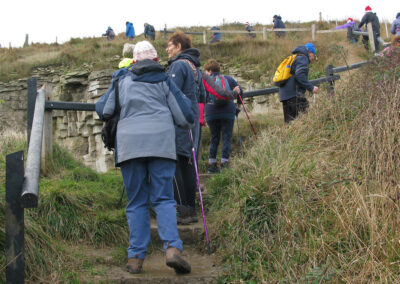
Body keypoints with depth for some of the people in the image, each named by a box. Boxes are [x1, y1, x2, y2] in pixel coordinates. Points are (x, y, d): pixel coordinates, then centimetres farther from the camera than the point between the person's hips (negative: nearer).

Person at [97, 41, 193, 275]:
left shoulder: (123, 81, 19)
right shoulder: (164, 80, 15)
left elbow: (106, 112, 19)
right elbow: (185, 116, 10)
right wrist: (188, 123, 32)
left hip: (129, 142, 1)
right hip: (161, 141, -1)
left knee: (137, 202, 8)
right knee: (164, 198, 2)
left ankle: (136, 257, 5)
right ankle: (172, 247, -17)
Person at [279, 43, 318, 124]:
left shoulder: (294, 58, 26)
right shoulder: (303, 58, -3)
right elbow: (299, 76, -18)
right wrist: (311, 87, -14)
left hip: (285, 95, 10)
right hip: (294, 95, -10)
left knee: (289, 121, 9)